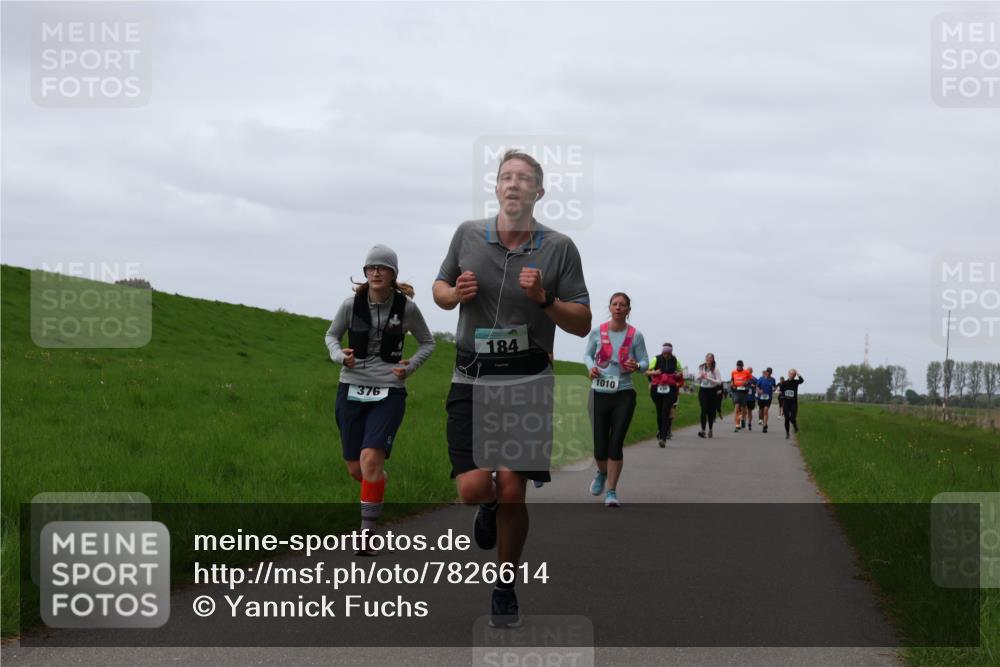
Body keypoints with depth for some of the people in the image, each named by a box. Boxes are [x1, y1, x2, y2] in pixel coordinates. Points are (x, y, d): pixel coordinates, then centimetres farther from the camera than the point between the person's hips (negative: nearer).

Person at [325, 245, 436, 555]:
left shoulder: (406, 307, -4)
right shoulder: (352, 304, -2)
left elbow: (427, 342, 12)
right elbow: (331, 335, 14)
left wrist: (409, 367, -4)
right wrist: (340, 356, -7)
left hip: (389, 392, -2)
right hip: (352, 389, 2)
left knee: (371, 458, -20)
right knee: (355, 469, 6)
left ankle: (367, 533, -11)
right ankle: (378, 485, 43)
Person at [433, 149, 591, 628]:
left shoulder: (559, 247, 0)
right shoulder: (468, 234, 5)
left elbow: (582, 324, 1)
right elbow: (440, 287, 19)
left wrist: (543, 298, -16)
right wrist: (455, 293, -4)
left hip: (528, 380, -1)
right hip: (471, 378, 1)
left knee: (512, 492, -5)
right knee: (473, 488, -11)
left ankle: (506, 588, 17)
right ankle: (490, 507, 28)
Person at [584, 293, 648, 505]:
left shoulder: (635, 335, -3)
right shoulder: (597, 332, 0)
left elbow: (645, 362, 3)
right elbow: (587, 354, 14)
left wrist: (637, 366, -20)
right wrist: (591, 366, -8)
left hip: (624, 394, -1)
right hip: (599, 393, 1)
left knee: (616, 444, -8)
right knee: (600, 446, 2)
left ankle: (611, 492, 4)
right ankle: (602, 473, 37)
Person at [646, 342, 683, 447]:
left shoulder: (675, 360, 7)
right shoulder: (656, 359, 2)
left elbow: (681, 371, 22)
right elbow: (647, 371, 4)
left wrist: (679, 374, -1)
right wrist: (654, 372, -16)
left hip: (670, 389, -1)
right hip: (657, 388, 1)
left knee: (666, 412, -12)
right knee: (659, 412, 8)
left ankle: (663, 438, -18)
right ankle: (660, 432, 29)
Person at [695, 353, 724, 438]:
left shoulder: (715, 370, -4)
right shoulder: (701, 368, 5)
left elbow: (719, 382, -10)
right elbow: (696, 379, 10)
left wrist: (708, 378, -18)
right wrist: (700, 376, -12)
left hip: (712, 391, -1)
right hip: (703, 390, 1)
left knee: (711, 411, 5)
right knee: (704, 410, -13)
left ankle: (710, 430, 20)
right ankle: (703, 430, -19)